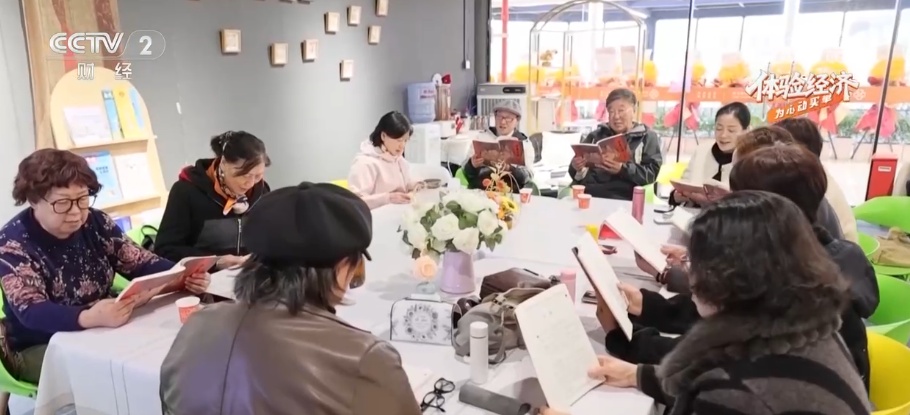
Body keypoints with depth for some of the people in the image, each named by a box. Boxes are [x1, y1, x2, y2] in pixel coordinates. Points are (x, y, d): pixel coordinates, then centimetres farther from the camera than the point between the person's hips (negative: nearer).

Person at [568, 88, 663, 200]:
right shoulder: (596, 135, 23)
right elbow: (580, 175, 18)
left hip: (622, 199, -4)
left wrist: (623, 169, -15)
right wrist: (577, 168, -5)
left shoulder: (647, 137, 14)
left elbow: (651, 173, 0)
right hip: (586, 194, 4)